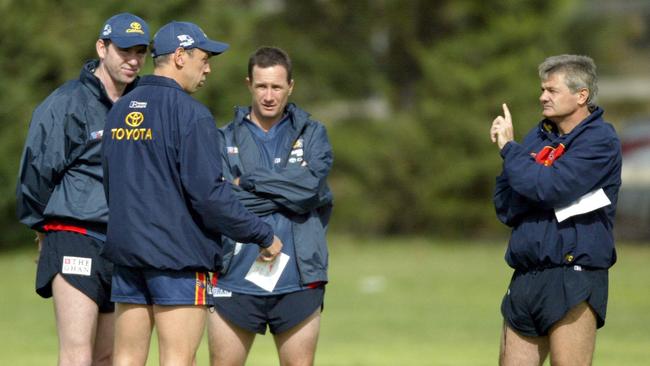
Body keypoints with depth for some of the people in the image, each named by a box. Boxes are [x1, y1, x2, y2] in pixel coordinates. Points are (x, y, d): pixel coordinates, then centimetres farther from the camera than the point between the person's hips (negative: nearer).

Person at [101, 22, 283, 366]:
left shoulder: (119, 111, 13)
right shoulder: (190, 114, -12)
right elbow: (209, 192, -16)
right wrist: (263, 235, -8)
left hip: (124, 249, 7)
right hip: (178, 257, -7)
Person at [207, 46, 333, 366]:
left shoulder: (311, 135, 7)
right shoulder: (226, 139, 5)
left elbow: (311, 184, -11)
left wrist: (248, 181, -8)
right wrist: (289, 192, -11)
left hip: (297, 281, 0)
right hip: (235, 278, 0)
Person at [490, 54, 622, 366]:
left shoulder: (599, 140, -6)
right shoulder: (539, 137, 15)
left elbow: (549, 188, -19)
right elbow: (506, 210, 11)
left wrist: (509, 148, -4)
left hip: (572, 281, -7)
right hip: (525, 280, 7)